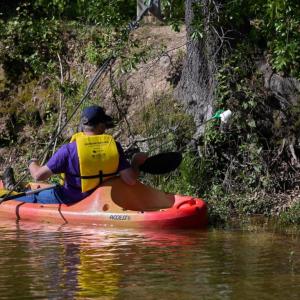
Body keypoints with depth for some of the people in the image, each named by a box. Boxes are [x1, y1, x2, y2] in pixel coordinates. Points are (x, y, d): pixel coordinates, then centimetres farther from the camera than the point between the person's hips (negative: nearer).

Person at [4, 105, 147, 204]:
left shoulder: (69, 150, -22)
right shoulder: (114, 146, -14)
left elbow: (39, 176, -17)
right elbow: (130, 180, -18)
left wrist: (32, 163, 6)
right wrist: (136, 162, 2)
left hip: (71, 201, -5)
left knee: (33, 197, 22)